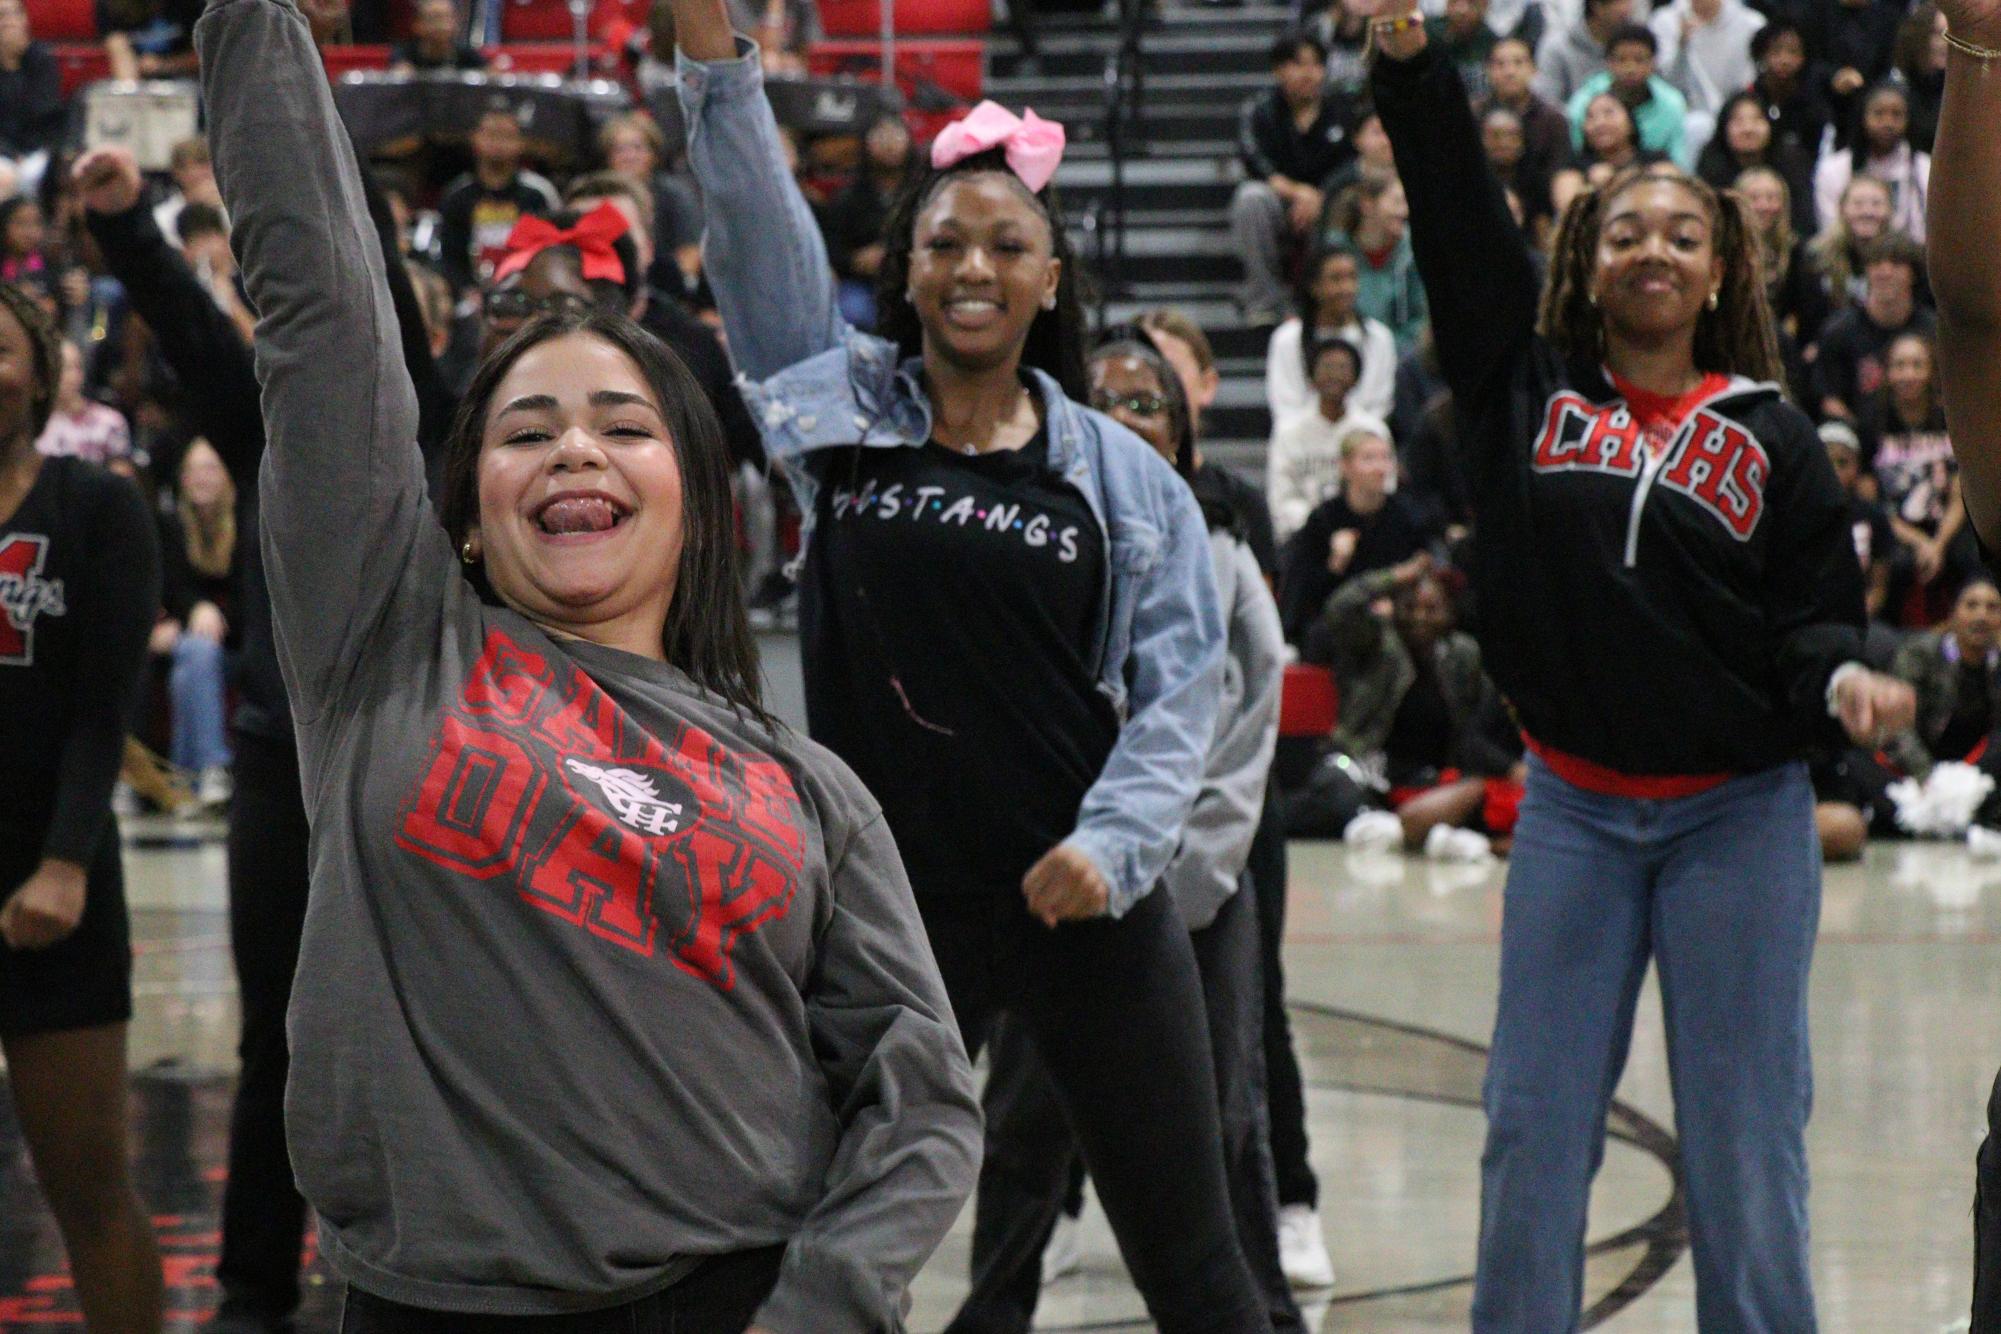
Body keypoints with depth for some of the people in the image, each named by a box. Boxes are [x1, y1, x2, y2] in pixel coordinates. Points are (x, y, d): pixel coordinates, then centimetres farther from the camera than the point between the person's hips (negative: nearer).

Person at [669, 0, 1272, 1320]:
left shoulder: (1124, 477, 2)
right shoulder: (839, 413, 4)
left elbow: (1181, 686, 0)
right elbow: (758, 215, -3)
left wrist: (1112, 842, -14)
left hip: (1085, 906, -1)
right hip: (890, 910, 1)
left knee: (1194, 1266, 6)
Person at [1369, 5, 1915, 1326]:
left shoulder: (1772, 437, 4)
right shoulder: (1526, 389, 5)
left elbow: (1817, 610, 5)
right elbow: (1461, 232, -3)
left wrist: (1838, 677, -18)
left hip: (1740, 817, -1)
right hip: (1573, 809, 1)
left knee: (1745, 1144, 1)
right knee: (1533, 1132, 3)